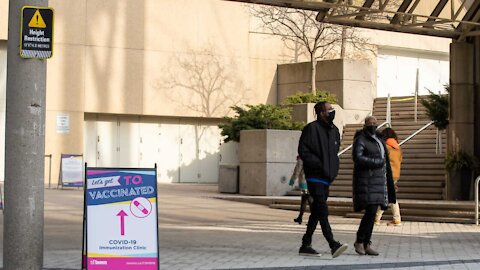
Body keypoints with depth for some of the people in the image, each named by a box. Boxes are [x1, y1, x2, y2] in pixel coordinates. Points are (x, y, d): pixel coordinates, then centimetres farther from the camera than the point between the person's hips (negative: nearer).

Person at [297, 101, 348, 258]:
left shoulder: (334, 130, 13)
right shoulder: (311, 128, -10)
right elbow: (303, 151, -12)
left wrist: (333, 170, 11)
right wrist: (319, 164, -17)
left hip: (327, 178, 8)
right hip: (315, 177, -8)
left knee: (316, 212, 10)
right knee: (322, 211, -14)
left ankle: (306, 245, 17)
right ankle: (333, 245, -21)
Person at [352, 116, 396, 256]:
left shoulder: (378, 139, 18)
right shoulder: (360, 139, -6)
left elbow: (384, 159, 22)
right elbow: (357, 157, -20)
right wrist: (376, 162, -18)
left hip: (377, 180, 8)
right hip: (366, 180, -8)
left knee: (372, 212, 4)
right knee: (371, 210, -16)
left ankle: (366, 244, 7)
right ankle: (359, 241, -4)